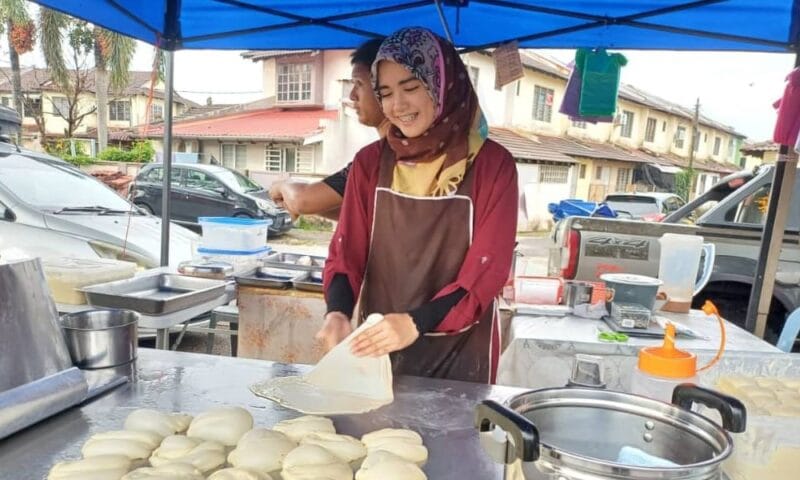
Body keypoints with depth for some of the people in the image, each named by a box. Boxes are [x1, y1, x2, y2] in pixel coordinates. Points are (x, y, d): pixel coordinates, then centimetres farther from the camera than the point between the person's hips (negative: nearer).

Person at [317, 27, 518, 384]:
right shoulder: (369, 163, 1)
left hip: (458, 354, -2)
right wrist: (339, 311, -21)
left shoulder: (492, 165, -9)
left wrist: (417, 323, -28)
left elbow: (487, 269, -14)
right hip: (376, 346, 3)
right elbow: (347, 251, -1)